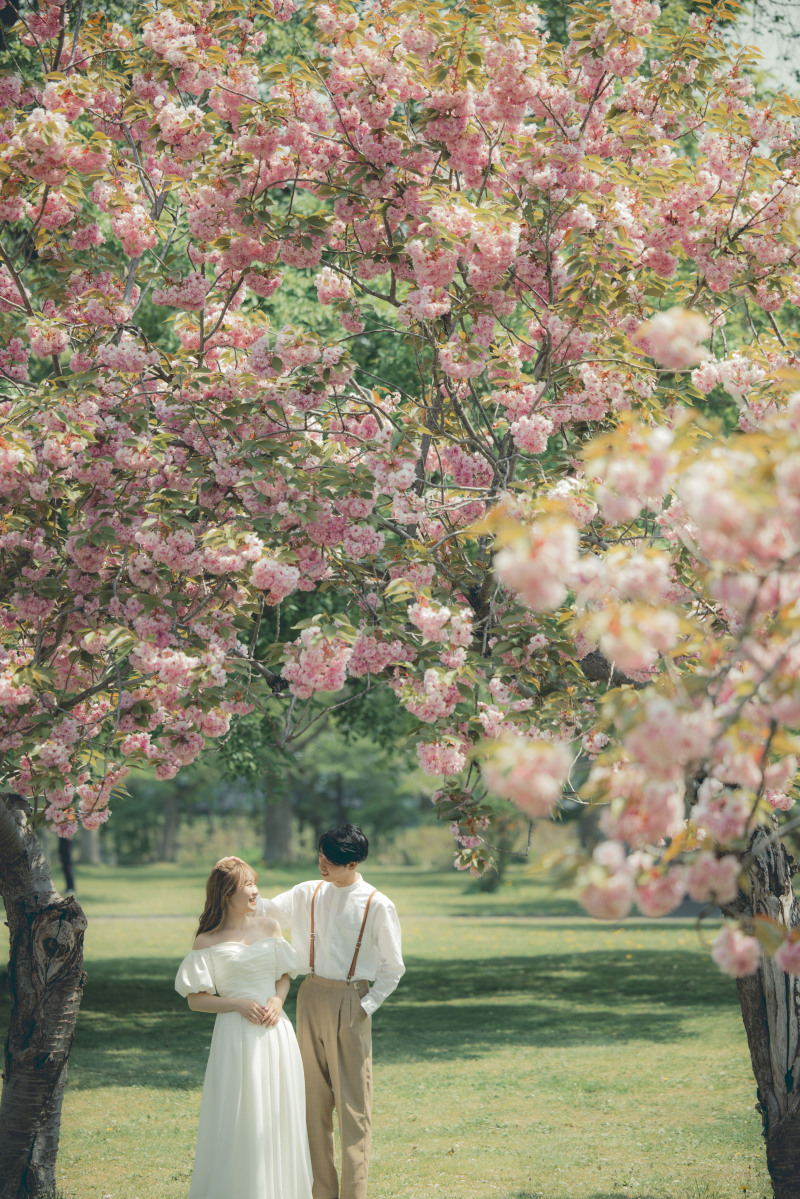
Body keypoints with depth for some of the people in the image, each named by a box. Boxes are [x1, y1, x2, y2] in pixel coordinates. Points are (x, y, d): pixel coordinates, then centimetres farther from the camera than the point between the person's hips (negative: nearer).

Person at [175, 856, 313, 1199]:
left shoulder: (269, 928, 8)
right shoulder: (208, 942, -3)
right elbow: (195, 1000, -1)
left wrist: (277, 1000, -4)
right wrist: (238, 1004, -14)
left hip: (275, 1033, 4)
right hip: (236, 1036, -4)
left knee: (278, 1117, 7)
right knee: (239, 1120, -3)